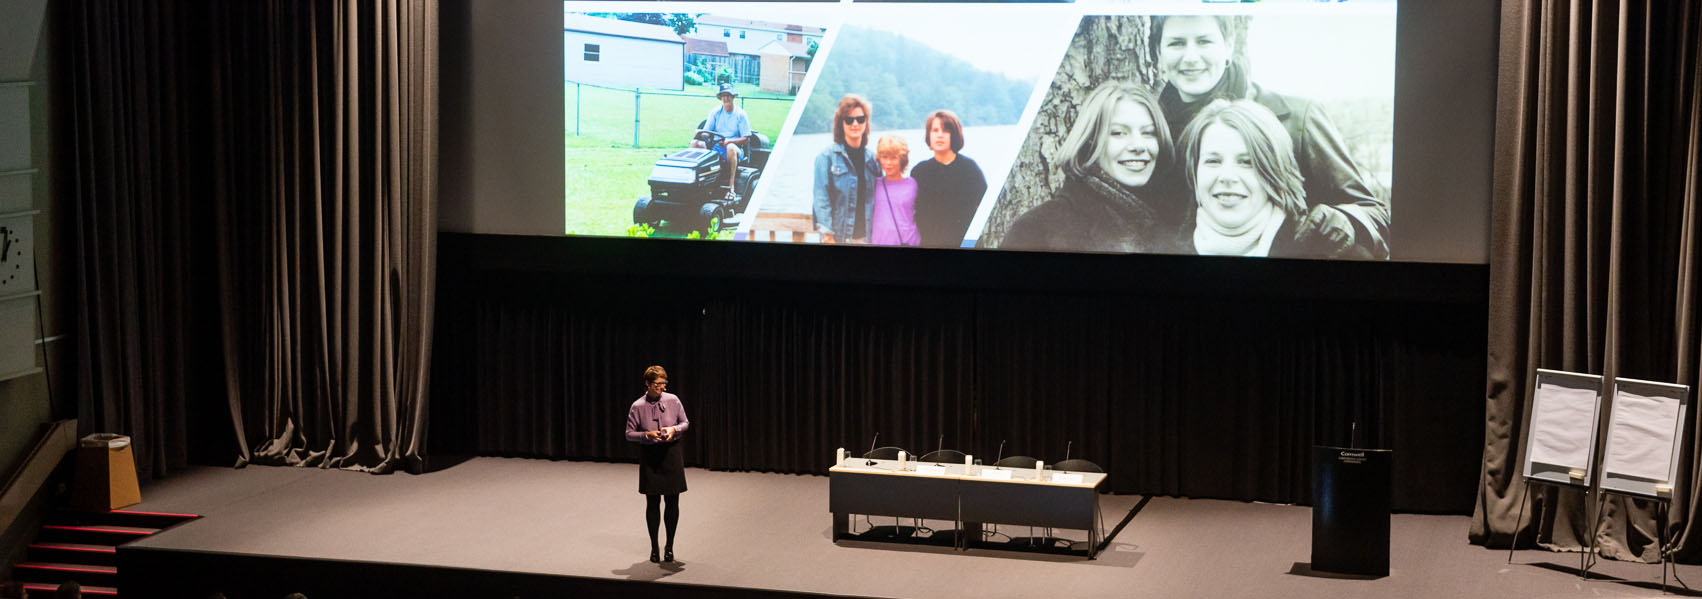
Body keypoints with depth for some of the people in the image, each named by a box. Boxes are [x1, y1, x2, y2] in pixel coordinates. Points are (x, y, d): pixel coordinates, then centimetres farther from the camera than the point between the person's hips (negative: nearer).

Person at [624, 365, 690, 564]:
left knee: (673, 502, 5)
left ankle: (670, 546, 18)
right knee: (653, 503, 5)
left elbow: (685, 423, 7)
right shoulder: (637, 407, -7)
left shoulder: (673, 400, -3)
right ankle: (654, 547, 17)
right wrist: (647, 435, -18)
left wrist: (674, 430, -13)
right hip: (650, 457, -1)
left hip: (671, 454, 1)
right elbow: (629, 434, -1)